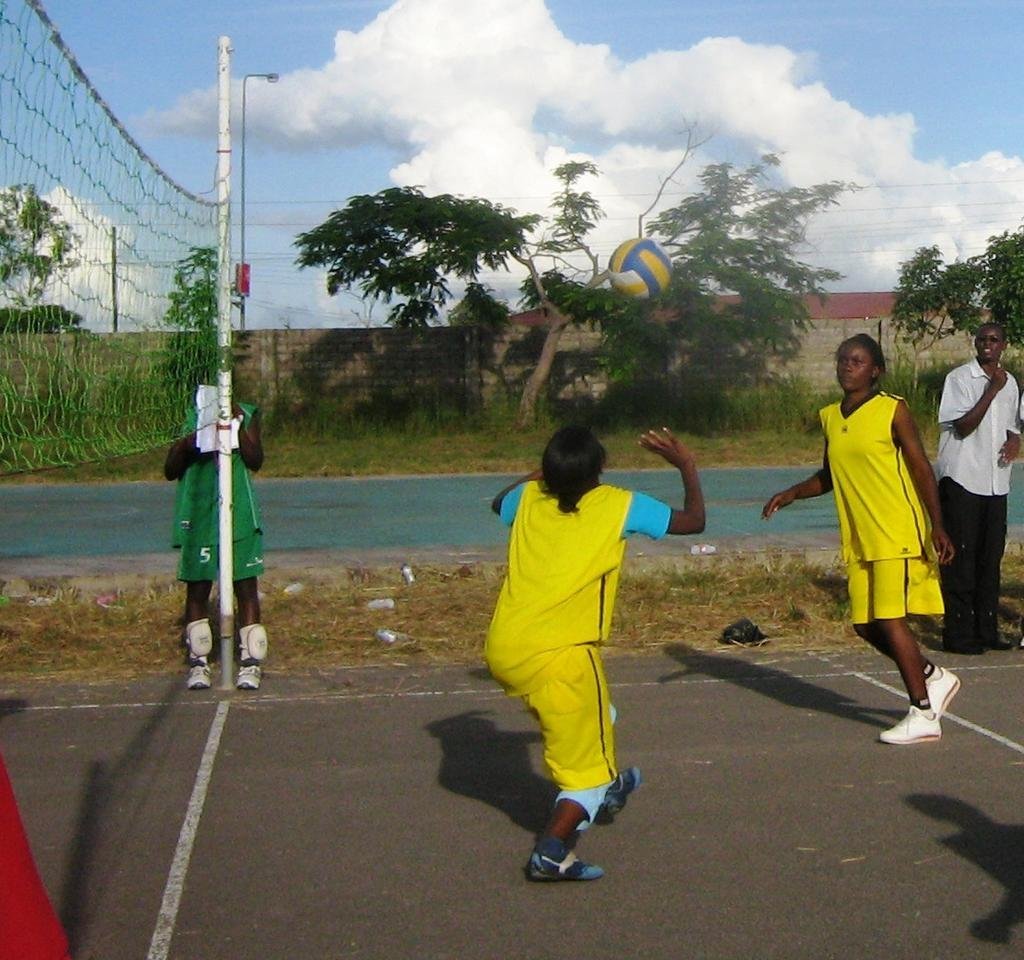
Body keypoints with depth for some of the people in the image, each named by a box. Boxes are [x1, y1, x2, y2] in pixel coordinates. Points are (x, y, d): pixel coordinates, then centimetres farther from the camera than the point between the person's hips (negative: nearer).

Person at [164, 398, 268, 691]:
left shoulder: (246, 415, 4)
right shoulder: (191, 421, 5)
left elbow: (255, 461, -6)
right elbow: (170, 471, 4)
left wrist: (239, 427, -18)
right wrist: (183, 445, -14)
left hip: (239, 517, -1)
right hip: (198, 518, 1)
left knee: (246, 587, 0)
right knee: (197, 588, 4)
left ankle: (250, 662, 6)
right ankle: (198, 662, 13)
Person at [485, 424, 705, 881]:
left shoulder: (529, 498, 10)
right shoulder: (618, 505, -3)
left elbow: (498, 502, 36)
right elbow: (693, 520, 8)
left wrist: (541, 472, 45)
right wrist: (686, 466, 20)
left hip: (502, 649, 7)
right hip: (558, 655, -6)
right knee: (586, 767, 4)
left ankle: (609, 786, 53)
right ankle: (551, 852, -13)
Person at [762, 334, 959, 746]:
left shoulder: (893, 410, -7)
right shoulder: (830, 417, 11)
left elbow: (921, 469, -7)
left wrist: (937, 527, -14)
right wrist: (791, 494, 8)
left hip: (898, 536, -7)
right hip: (858, 542, 7)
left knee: (889, 620, -11)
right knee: (865, 625, 7)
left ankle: (923, 715, -1)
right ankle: (934, 678, 28)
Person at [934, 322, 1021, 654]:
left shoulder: (1009, 383, 14)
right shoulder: (959, 378, -6)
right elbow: (964, 426, -14)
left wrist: (1014, 440, 1)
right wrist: (991, 390, -18)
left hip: (996, 483, 7)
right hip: (962, 480, -6)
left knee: (990, 558, 9)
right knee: (960, 558, -5)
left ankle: (986, 630, 17)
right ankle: (958, 634, -1)